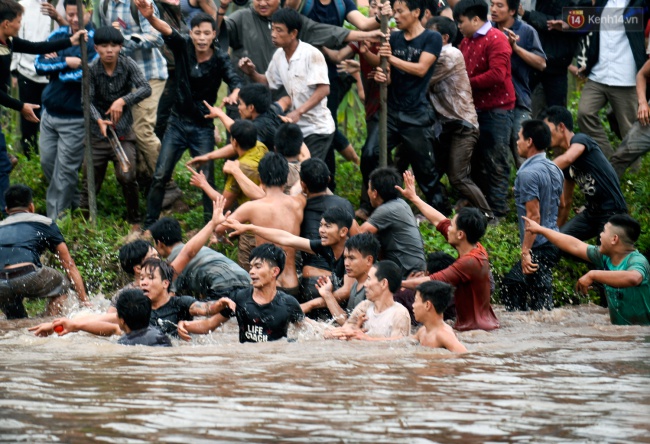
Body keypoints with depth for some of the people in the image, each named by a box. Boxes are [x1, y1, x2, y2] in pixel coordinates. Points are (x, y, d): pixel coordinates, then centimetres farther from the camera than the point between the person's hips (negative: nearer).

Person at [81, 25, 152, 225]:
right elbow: (88, 100, -12)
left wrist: (123, 101, -30)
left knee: (127, 176, -16)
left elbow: (145, 88, -16)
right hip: (97, 133, 1)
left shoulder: (127, 64, -6)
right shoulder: (91, 70, -7)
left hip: (123, 133, -1)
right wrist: (99, 120, -31)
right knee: (91, 181, 5)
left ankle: (134, 220, 2)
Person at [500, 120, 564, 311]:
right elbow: (561, 204, 22)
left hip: (539, 247, -10)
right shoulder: (554, 169, 12)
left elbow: (533, 215, -21)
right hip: (553, 243, 10)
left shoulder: (528, 173, -17)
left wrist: (526, 251, -21)